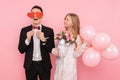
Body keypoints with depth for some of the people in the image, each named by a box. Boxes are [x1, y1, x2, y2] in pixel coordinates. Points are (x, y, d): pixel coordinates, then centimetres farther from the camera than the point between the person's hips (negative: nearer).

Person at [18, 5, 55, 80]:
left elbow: (52, 50, -4)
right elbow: (21, 50, -2)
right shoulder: (24, 30, -1)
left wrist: (44, 40, -19)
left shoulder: (49, 31, -3)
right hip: (30, 65, 1)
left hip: (44, 65, 0)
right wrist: (27, 39, -18)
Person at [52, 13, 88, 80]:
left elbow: (76, 54, -13)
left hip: (69, 66, -5)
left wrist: (84, 45, -22)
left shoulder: (77, 37, -10)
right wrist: (54, 51, -8)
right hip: (59, 65, 5)